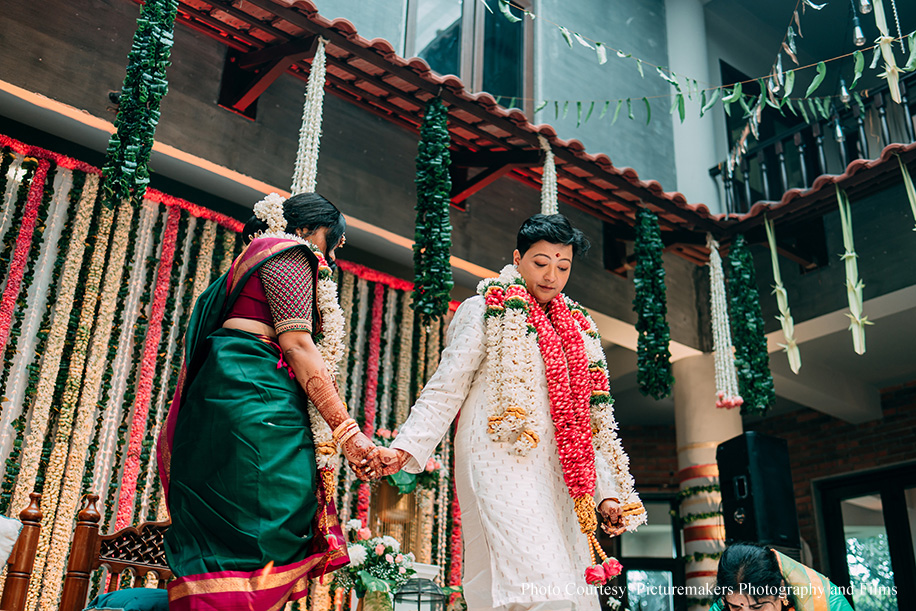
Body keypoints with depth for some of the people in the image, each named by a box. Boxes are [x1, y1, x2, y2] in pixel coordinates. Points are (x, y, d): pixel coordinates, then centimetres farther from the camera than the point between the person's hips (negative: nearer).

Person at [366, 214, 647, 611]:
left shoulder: (579, 329, 21)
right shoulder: (486, 310, 7)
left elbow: (592, 422, 19)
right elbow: (446, 389, 2)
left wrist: (607, 492, 11)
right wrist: (405, 448, -11)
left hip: (558, 480, 6)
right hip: (500, 465, -6)